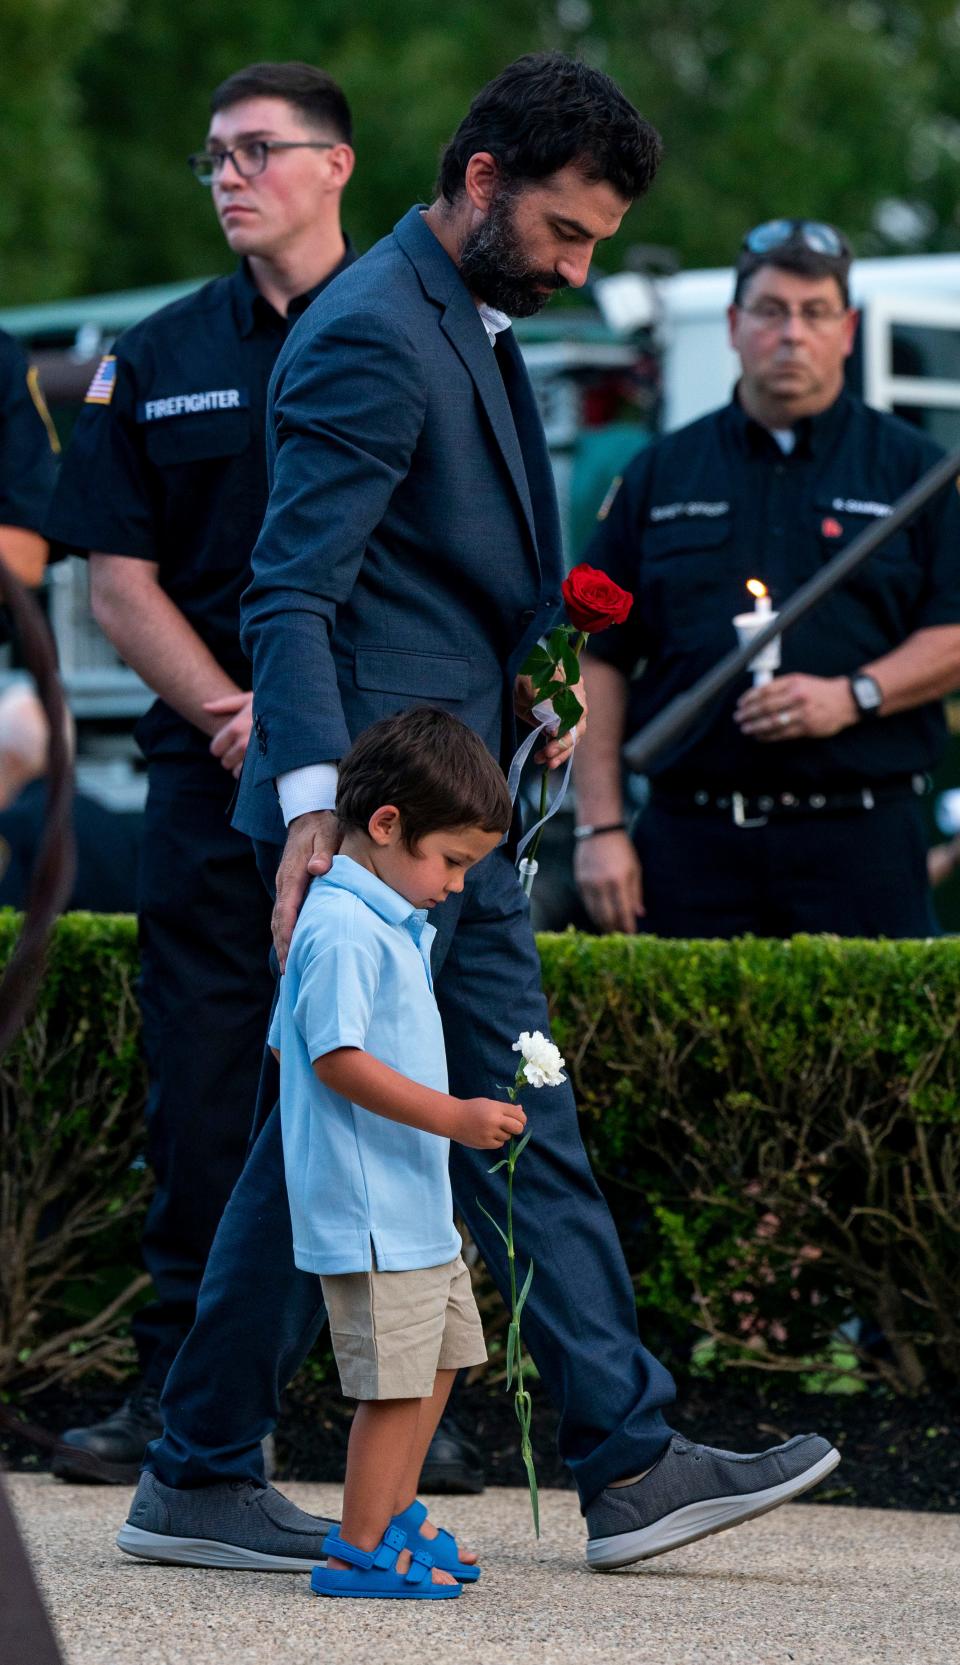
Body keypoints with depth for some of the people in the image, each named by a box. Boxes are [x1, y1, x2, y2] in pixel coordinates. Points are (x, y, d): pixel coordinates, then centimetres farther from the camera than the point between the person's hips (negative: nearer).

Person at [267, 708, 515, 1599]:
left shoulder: (391, 924, 14)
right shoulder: (344, 931, -18)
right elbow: (336, 1058, -25)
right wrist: (453, 1116, -27)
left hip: (417, 1204, 11)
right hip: (372, 1210, -11)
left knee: (441, 1351, 21)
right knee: (395, 1375, -7)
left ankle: (396, 1515, 32)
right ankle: (361, 1552, 0)